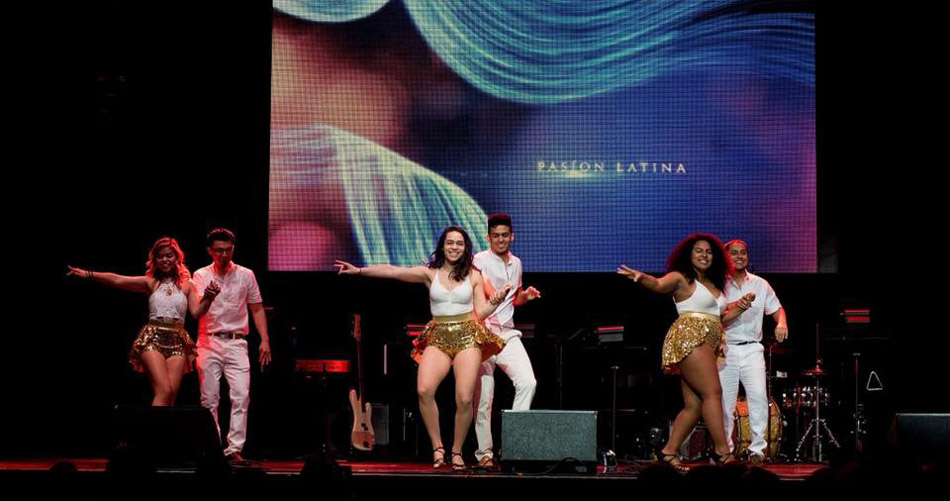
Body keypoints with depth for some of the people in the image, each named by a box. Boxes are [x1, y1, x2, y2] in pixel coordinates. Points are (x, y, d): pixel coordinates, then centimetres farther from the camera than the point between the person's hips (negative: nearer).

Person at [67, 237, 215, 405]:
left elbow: (197, 312, 4)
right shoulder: (150, 283, 9)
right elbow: (117, 280, 0)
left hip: (178, 342, 2)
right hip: (152, 340, -2)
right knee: (163, 391, -18)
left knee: (171, 395, -9)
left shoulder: (187, 286, 12)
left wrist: (208, 300, -16)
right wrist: (88, 274, -10)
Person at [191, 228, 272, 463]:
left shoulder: (246, 275, 7)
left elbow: (257, 309, 12)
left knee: (241, 395, -13)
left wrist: (265, 340, 2)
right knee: (209, 399, 0)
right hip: (209, 342, 0)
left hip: (236, 342, 0)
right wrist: (208, 296, -33)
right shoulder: (201, 276, 4)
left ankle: (234, 449, -14)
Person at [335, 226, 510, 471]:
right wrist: (358, 270, -4)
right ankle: (437, 446, -9)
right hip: (438, 338, 1)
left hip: (467, 337, -1)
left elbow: (481, 312, 7)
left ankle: (457, 450, 7)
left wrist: (497, 299, -10)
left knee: (464, 399, -15)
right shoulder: (430, 273, 9)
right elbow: (392, 271, 2)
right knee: (424, 390, -24)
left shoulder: (473, 275, 9)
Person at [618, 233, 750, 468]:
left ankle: (668, 451, 7)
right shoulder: (681, 278, -1)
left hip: (707, 344, 9)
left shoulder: (714, 284, 22)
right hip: (689, 338, -9)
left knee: (694, 405, 4)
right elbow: (658, 284, -21)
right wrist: (642, 277, -42)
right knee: (713, 393, -15)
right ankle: (722, 450, -15)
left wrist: (739, 309, 13)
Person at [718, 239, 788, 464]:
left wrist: (781, 323, -5)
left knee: (758, 396, -16)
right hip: (726, 350, -1)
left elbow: (776, 308, 18)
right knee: (724, 401, 0)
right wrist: (736, 307, -23)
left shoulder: (760, 284, 10)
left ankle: (757, 448, -8)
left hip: (752, 350, 1)